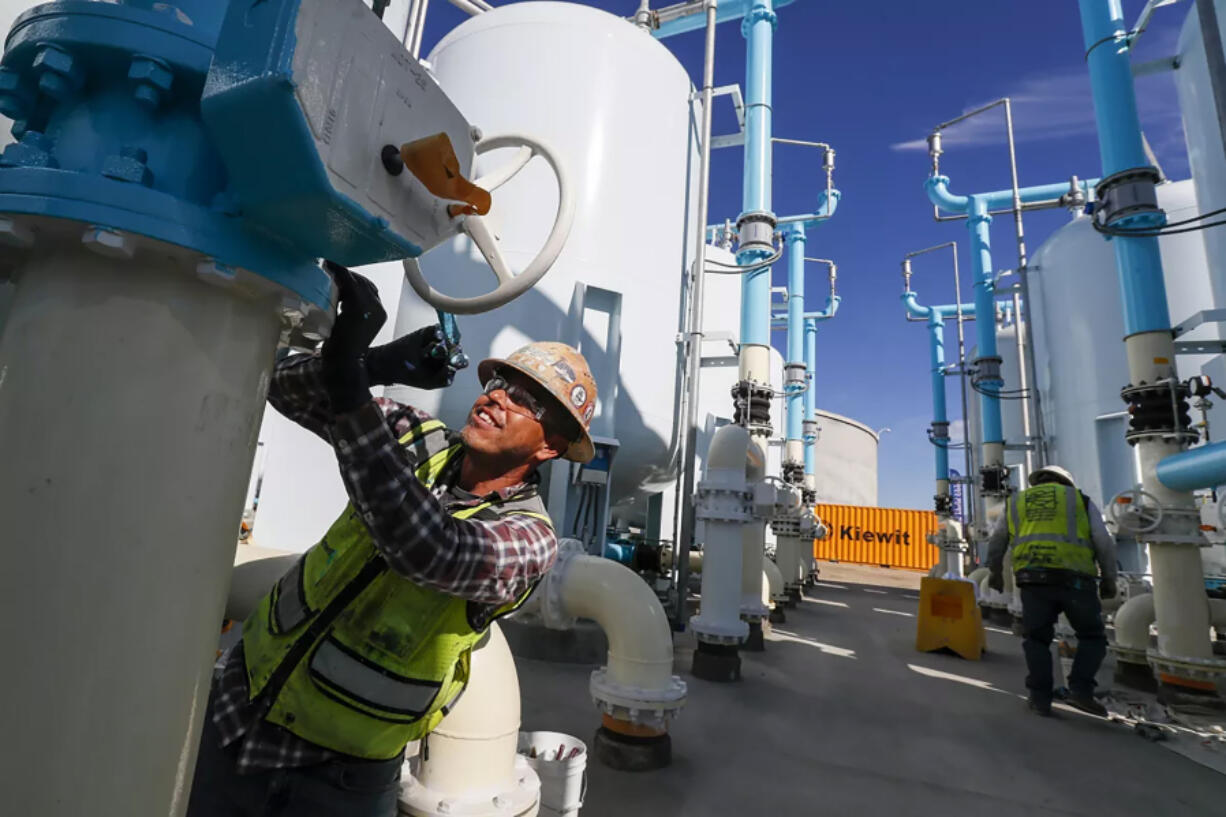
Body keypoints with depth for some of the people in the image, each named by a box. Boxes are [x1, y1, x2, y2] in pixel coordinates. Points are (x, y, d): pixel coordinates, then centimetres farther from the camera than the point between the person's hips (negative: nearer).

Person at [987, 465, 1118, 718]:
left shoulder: (1016, 502, 21)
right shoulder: (1080, 500, 16)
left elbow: (996, 542, 24)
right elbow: (1104, 542, 8)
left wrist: (995, 571, 35)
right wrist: (1109, 579, 17)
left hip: (1033, 579, 1)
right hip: (1074, 579, -1)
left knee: (1037, 639, 11)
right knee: (1092, 636, 16)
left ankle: (1040, 698, 7)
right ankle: (1080, 690, 3)